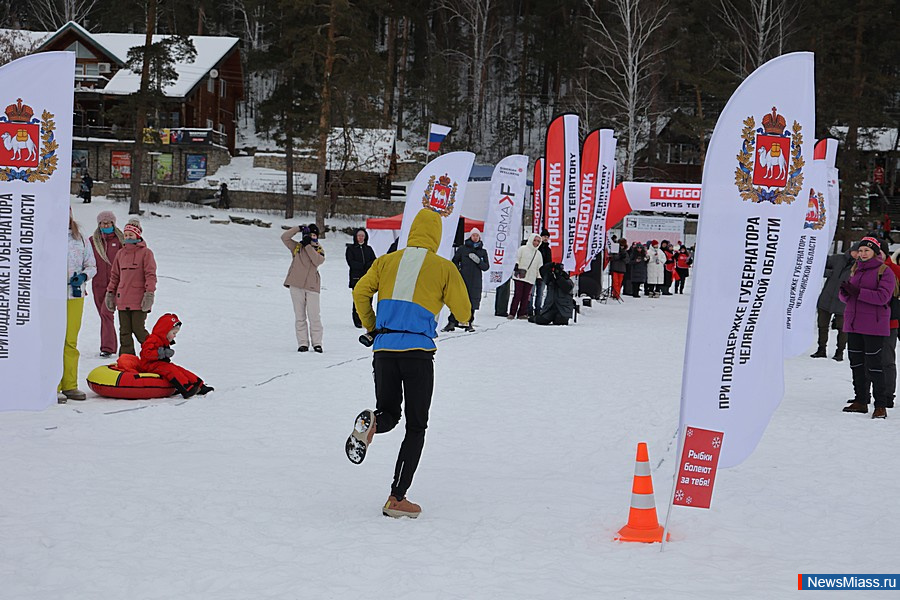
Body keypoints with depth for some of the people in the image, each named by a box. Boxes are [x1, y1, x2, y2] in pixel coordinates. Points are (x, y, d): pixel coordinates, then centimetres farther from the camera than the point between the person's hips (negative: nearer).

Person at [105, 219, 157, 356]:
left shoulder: (145, 252, -2)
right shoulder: (121, 253, 15)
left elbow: (151, 275, -6)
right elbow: (114, 275, 21)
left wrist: (149, 294, -12)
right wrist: (110, 293, 17)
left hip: (139, 300, -6)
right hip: (122, 300, 6)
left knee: (138, 329, -6)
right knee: (124, 331, 6)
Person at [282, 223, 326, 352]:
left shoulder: (319, 250, 10)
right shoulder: (297, 247, 11)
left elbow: (318, 260, -10)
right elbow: (284, 237, 2)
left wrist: (308, 245, -11)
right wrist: (298, 229, -3)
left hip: (312, 286, -1)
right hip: (296, 285, 1)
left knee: (314, 316, -4)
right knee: (300, 316, 3)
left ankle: (317, 343, 3)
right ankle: (303, 343, 6)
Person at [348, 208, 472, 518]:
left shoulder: (387, 261, 11)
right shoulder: (444, 268, 2)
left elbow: (360, 292, 3)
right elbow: (464, 313, 5)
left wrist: (371, 329, 17)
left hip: (384, 350, 3)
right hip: (418, 351, -3)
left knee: (388, 414, 21)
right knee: (416, 427, 7)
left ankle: (369, 423, -17)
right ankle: (397, 498, 0)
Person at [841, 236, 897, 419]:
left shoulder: (885, 272, -5)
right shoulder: (856, 270, 15)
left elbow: (882, 297, -18)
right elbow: (846, 297, 16)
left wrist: (857, 292, -23)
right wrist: (845, 291, -8)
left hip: (874, 325, -7)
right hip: (854, 325, 7)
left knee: (873, 363, -10)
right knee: (856, 363, 9)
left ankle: (880, 405, -7)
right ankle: (860, 401, 18)